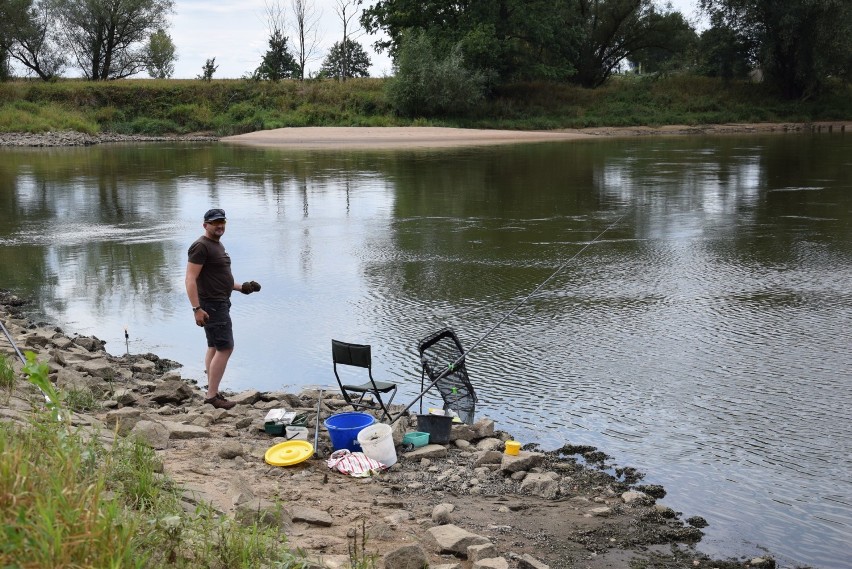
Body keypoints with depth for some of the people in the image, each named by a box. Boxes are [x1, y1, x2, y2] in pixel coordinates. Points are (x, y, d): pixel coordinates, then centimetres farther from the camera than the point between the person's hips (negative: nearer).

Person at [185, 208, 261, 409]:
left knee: (214, 348, 12)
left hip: (220, 303, 11)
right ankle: (212, 395, -9)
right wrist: (197, 308, -27)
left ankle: (212, 392, 18)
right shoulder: (201, 246, -15)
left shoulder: (217, 245, 16)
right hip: (211, 305, -11)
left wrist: (240, 287, 18)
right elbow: (191, 279, -21)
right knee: (225, 348, -12)